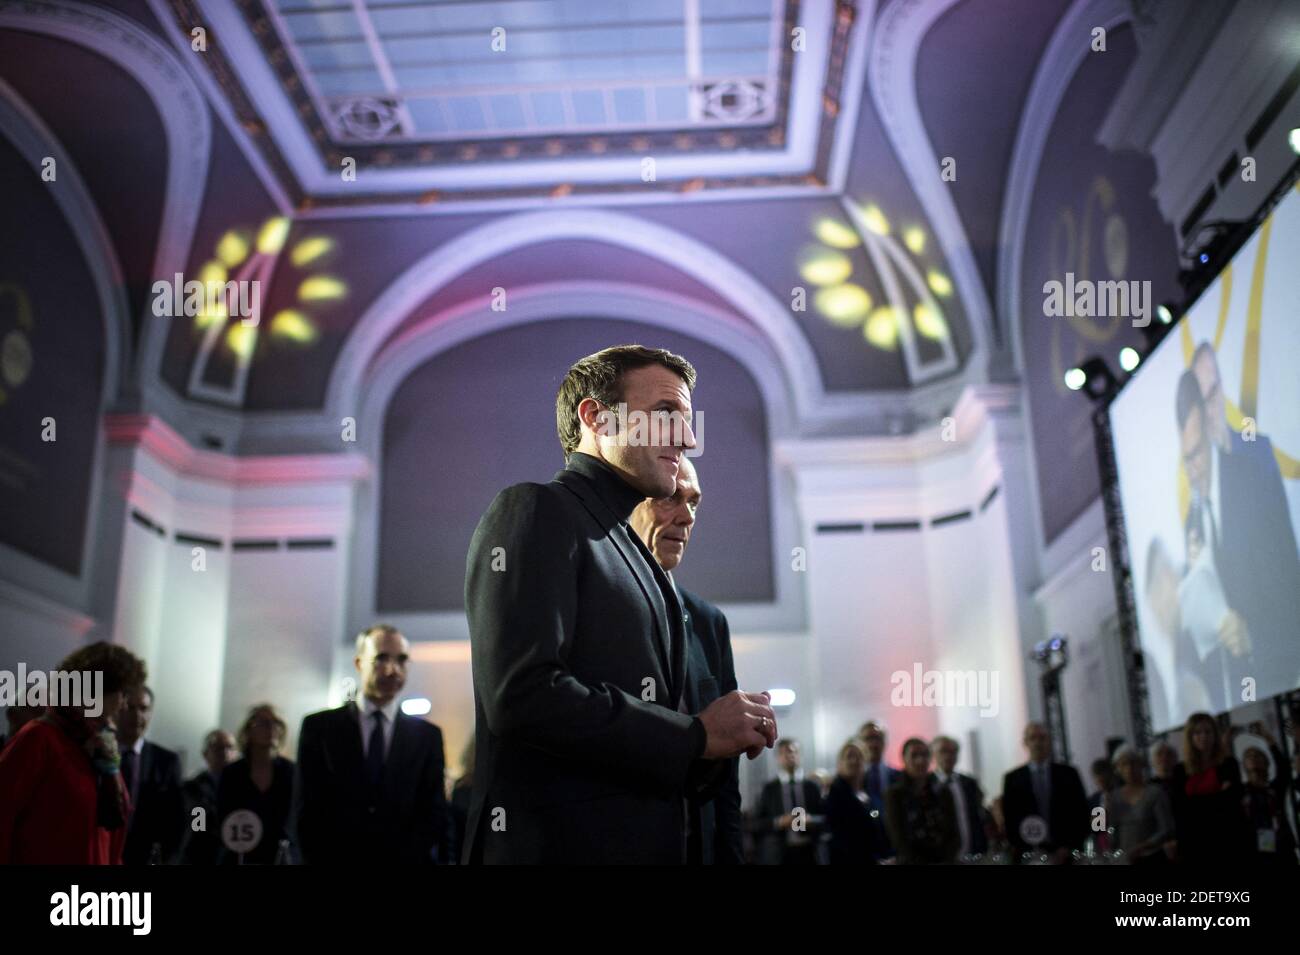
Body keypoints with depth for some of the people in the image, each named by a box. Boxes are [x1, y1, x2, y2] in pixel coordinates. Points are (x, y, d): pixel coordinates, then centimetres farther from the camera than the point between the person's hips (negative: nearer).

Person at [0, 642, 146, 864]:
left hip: (97, 859, 7)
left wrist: (111, 767, -6)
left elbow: (114, 820, 7)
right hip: (40, 859, -7)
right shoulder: (40, 737, -11)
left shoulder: (98, 745, 10)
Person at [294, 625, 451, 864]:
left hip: (406, 859, 1)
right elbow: (307, 810, -2)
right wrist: (320, 859, -12)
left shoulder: (428, 736, 2)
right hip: (333, 858, -1)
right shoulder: (319, 727, 0)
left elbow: (434, 813, 0)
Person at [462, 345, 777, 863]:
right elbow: (522, 694, -22)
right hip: (560, 841, -8)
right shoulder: (535, 511, -10)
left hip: (646, 839, 8)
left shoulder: (632, 552, 15)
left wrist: (726, 733, -1)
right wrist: (695, 734, -14)